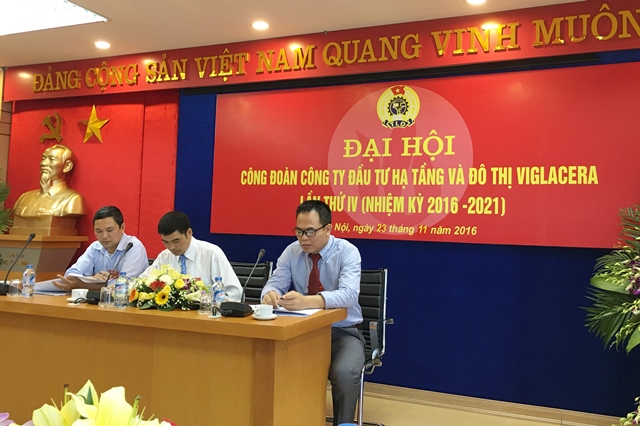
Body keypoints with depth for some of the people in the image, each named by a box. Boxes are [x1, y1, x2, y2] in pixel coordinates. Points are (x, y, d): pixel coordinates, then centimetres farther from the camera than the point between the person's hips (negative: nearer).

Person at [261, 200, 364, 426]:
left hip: (343, 332, -3)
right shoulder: (292, 251, 0)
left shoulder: (347, 252, -14)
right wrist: (270, 294, -34)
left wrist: (307, 301, -47)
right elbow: (275, 283, -7)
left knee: (345, 373, -32)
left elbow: (349, 294, -30)